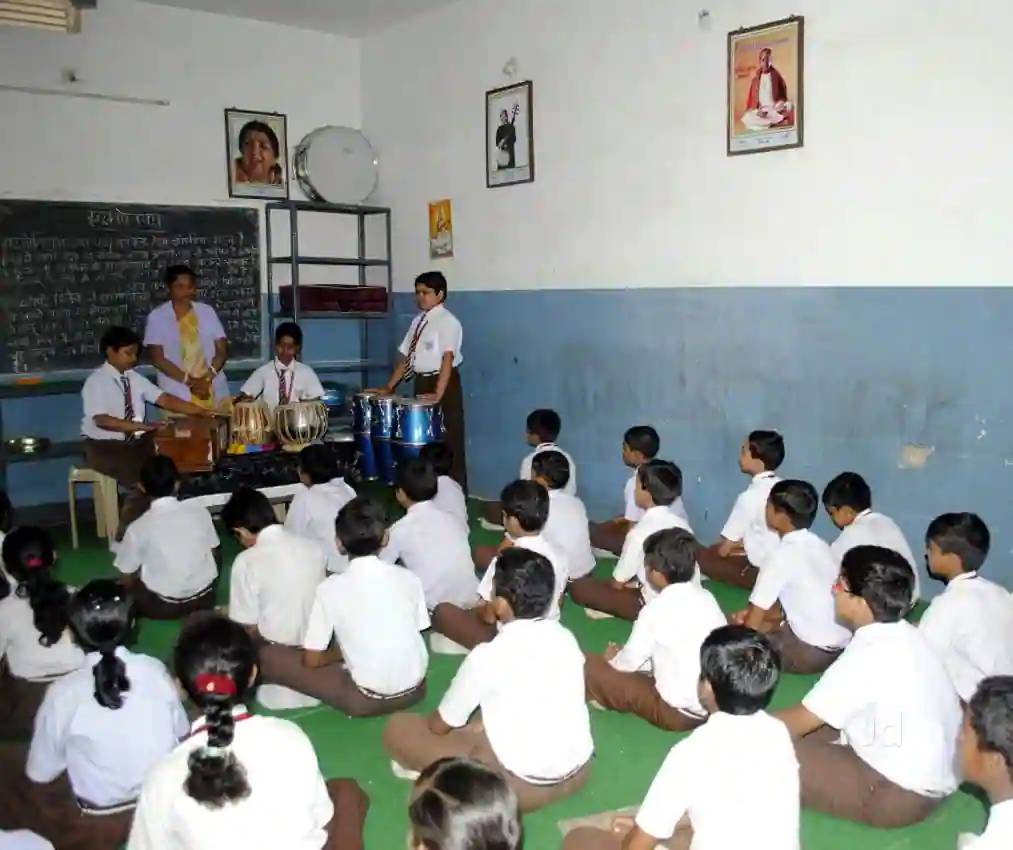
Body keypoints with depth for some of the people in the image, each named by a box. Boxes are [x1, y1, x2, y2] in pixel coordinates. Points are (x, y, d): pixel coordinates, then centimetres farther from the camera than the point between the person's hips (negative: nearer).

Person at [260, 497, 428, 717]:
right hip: (415, 689, 4)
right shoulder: (409, 578, -1)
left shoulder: (330, 588, -11)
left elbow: (312, 660, -5)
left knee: (268, 656, 4)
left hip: (367, 700, -4)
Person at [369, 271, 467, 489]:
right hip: (421, 383, 8)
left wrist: (438, 394, -31)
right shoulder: (417, 321, 12)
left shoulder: (447, 321, -12)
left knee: (448, 443, -2)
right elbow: (406, 356, 13)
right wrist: (389, 387, 6)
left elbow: (447, 358, -22)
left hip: (444, 384, -8)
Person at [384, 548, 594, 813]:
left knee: (397, 727, 1)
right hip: (578, 771, 6)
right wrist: (476, 726, 21)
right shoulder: (566, 637, -2)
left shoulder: (487, 656, -19)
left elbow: (441, 725, -3)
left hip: (522, 785, -6)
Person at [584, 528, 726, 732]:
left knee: (590, 664, -3)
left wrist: (613, 658, 18)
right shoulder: (706, 597, 3)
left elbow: (629, 662, -4)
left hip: (680, 712, -7)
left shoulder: (657, 608, -17)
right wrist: (622, 656, 20)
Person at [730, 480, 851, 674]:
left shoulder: (782, 555, -17)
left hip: (813, 652, -8)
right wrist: (752, 614, 12)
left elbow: (751, 626, -12)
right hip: (842, 643, 8)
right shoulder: (819, 545, 6)